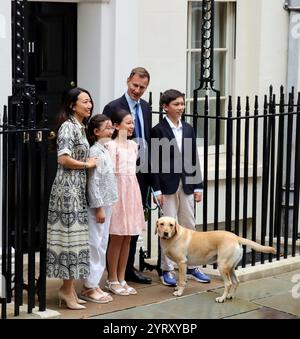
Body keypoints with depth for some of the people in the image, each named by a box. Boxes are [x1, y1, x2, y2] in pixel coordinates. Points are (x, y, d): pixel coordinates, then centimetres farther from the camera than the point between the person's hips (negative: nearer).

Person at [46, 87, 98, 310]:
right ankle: (67, 291, 0)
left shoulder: (80, 127, 15)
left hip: (77, 188, 9)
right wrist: (88, 164, -10)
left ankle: (69, 288, 15)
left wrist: (89, 163, 5)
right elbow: (63, 159, -22)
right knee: (70, 236, -6)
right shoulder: (68, 127, -12)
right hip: (67, 187, -9)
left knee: (75, 236, 10)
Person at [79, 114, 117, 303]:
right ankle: (89, 288, 3)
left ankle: (94, 284, 19)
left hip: (106, 204, 9)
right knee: (95, 245, -4)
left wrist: (106, 206, 16)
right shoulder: (95, 152, -15)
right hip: (98, 205, -9)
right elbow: (93, 182, -18)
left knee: (102, 245, 12)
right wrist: (99, 208, -19)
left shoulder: (105, 150, 12)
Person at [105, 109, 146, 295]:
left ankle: (121, 278, 16)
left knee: (127, 238, 9)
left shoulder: (133, 145, 12)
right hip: (118, 190, -7)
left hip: (132, 190, 7)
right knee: (117, 238, -1)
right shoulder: (112, 145, -10)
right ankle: (113, 280, 8)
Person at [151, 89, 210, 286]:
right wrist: (157, 190, -11)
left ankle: (192, 267, 18)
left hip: (187, 184, 5)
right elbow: (155, 162, -7)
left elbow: (194, 159, 10)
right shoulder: (158, 131, -5)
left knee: (189, 226, 10)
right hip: (168, 185, -5)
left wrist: (198, 186, 6)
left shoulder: (188, 129, 9)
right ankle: (168, 270, 8)